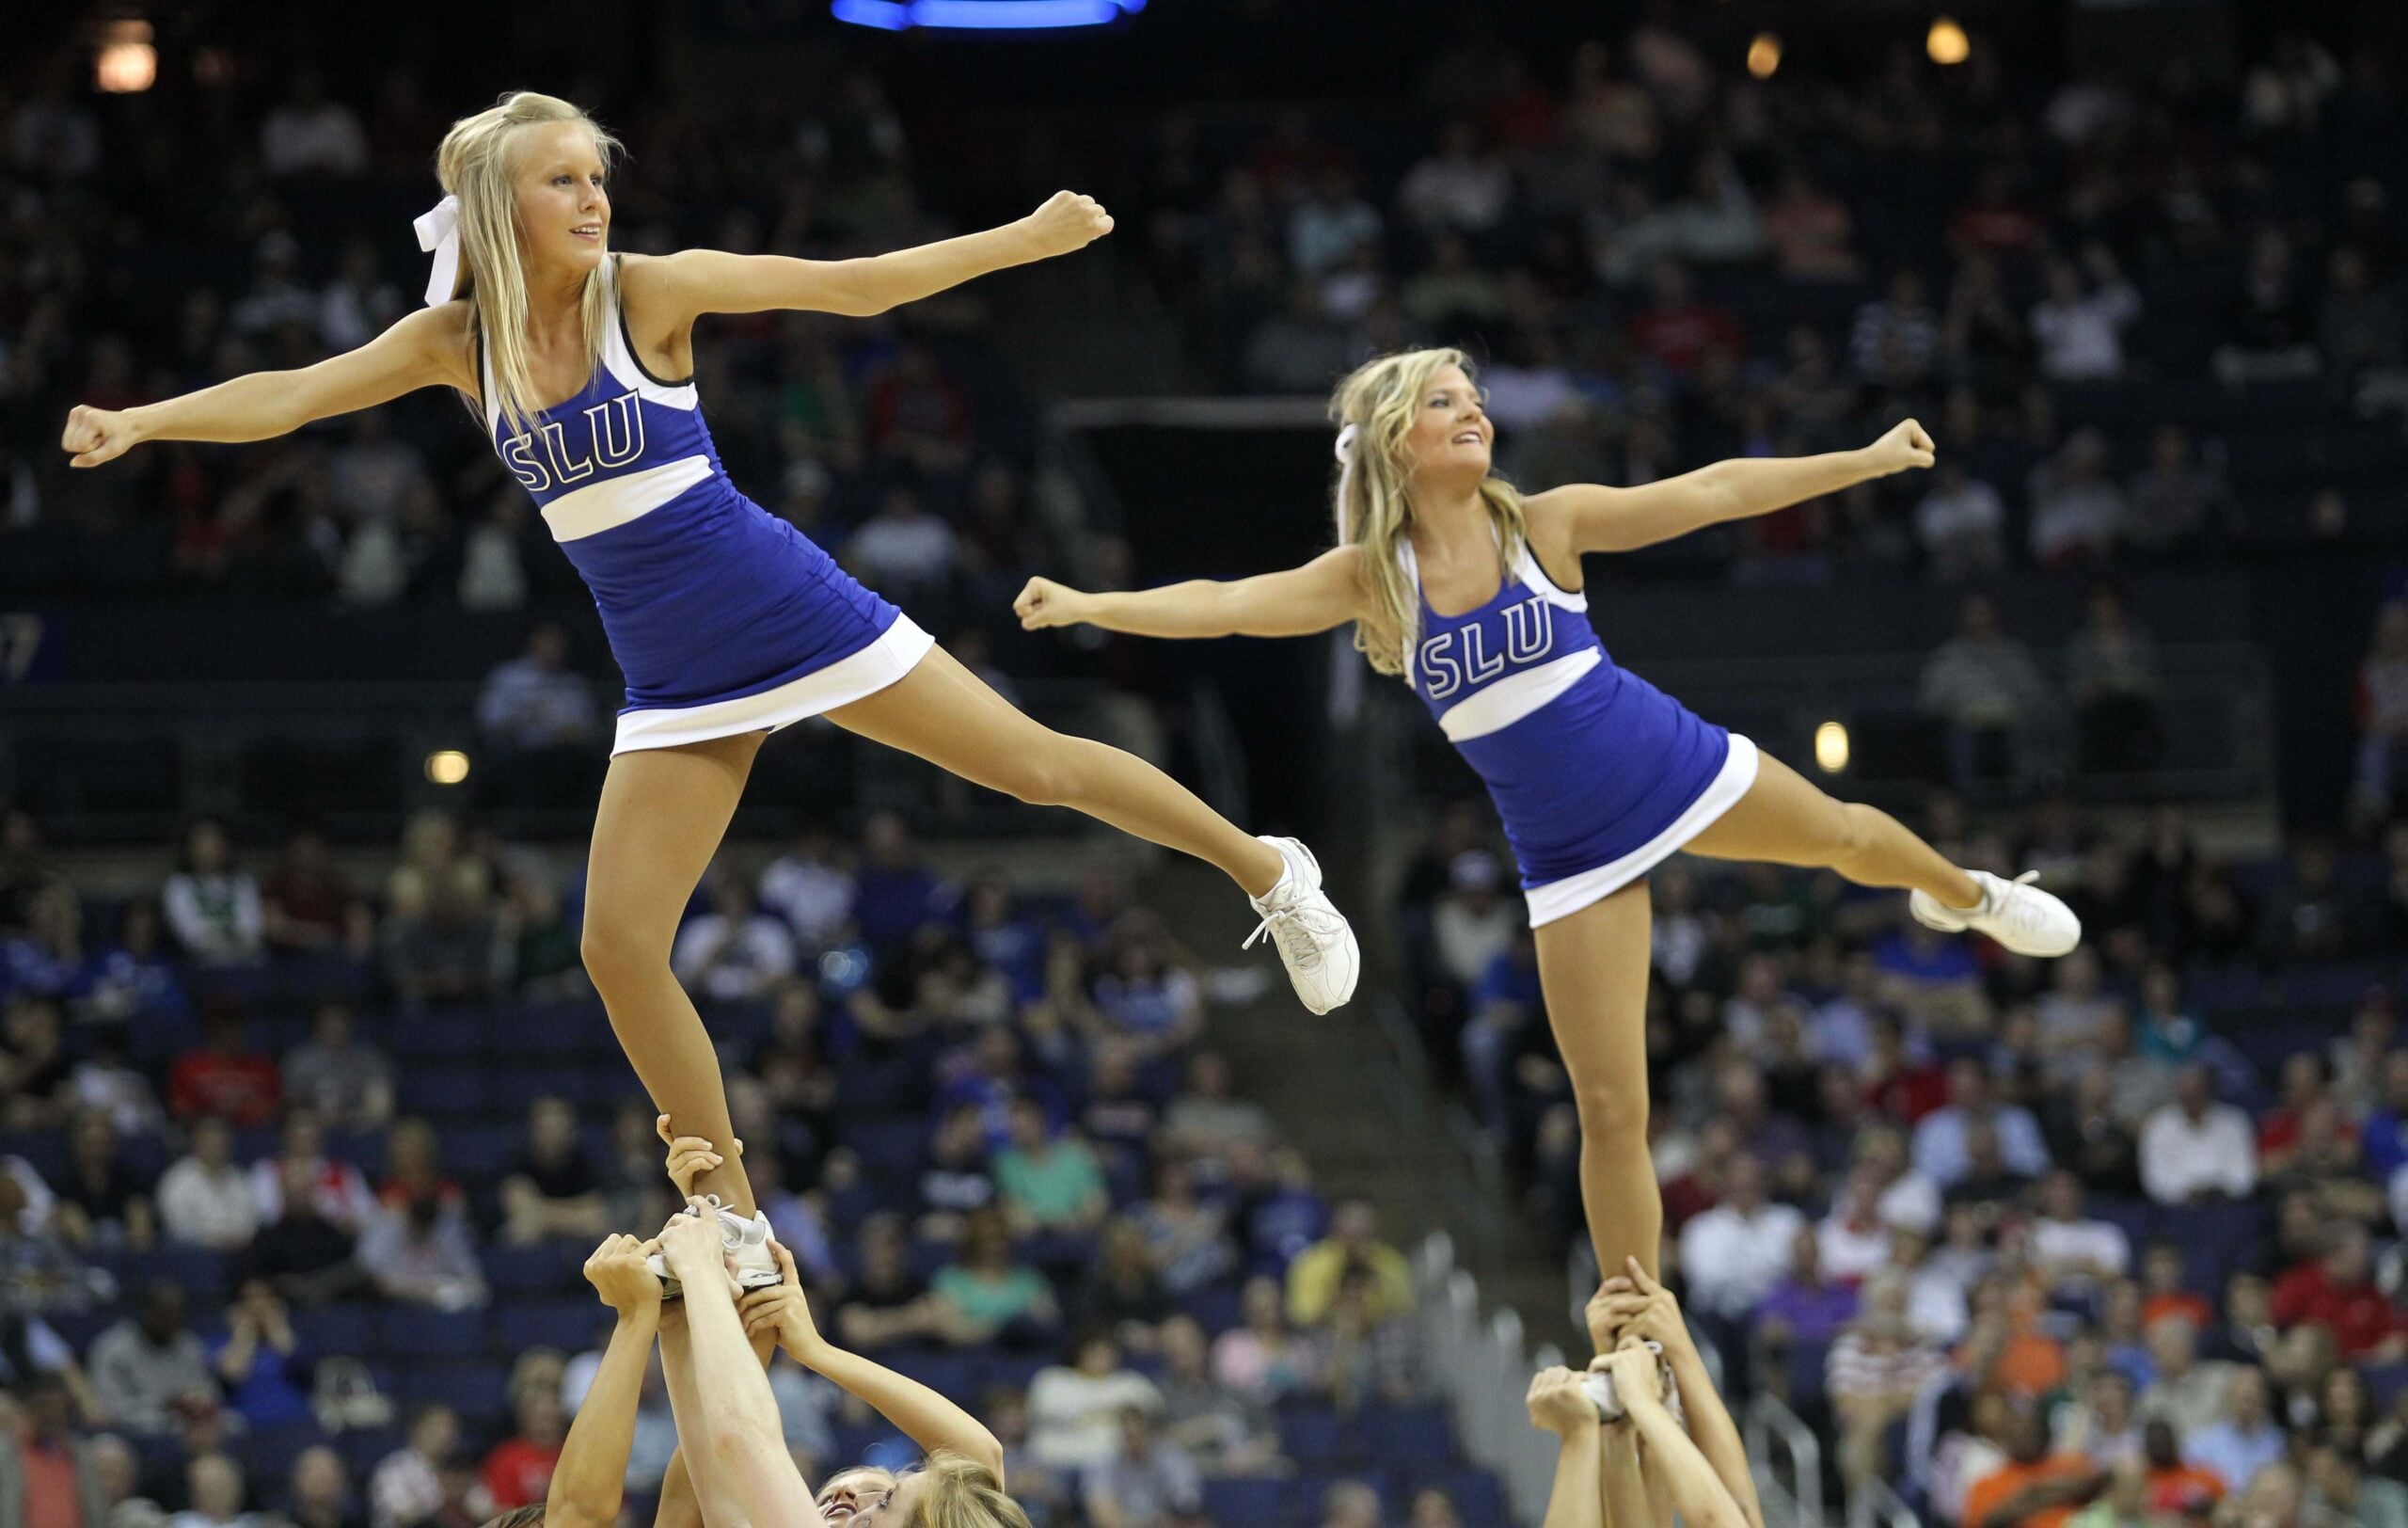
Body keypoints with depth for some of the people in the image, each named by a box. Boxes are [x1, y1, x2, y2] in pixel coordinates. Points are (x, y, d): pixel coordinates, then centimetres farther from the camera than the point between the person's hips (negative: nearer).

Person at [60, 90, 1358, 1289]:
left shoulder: (649, 293, -11)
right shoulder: (456, 340, -1)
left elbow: (856, 286, -10)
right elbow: (289, 395, -5)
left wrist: (1025, 240, -14)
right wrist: (137, 422, -18)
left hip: (790, 615, -3)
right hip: (675, 681, 3)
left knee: (1034, 765, 0)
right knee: (618, 949, -5)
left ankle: (1266, 869, 25)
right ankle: (735, 1222, 8)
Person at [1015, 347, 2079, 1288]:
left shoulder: (1543, 524, -8)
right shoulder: (1370, 577, -9)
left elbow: (1711, 494, -4)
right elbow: (1223, 605, -20)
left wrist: (1866, 461, -4)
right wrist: (1087, 605, -35)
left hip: (1675, 768, 1)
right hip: (1567, 854, -1)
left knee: (1844, 836, 23)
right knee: (1610, 1111, -3)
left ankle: (1961, 892, 61)